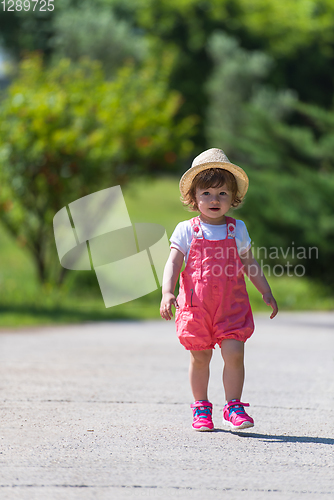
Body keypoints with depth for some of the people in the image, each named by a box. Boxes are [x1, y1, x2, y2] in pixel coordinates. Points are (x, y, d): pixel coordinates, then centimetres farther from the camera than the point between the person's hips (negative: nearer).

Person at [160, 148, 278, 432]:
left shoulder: (237, 230, 6)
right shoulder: (186, 231, 0)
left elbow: (248, 264, 16)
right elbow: (173, 264, -6)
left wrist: (266, 292, 14)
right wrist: (167, 293, -20)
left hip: (231, 305, 1)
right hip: (196, 305, -1)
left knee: (234, 354, -9)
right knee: (199, 358, 6)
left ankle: (233, 407, 3)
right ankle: (201, 408, 21)